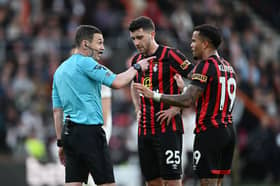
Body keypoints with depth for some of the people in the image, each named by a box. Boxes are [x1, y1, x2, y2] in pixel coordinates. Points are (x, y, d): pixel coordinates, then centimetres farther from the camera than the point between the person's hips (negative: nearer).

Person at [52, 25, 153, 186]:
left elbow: (57, 110, 18)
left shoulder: (60, 70, 17)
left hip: (69, 132, 8)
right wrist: (137, 67, -1)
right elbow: (117, 82, -18)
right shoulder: (85, 63, -10)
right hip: (89, 131, -8)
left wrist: (61, 142, 20)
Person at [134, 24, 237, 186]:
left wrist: (154, 95, -16)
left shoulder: (205, 66, -13)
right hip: (227, 130, 9)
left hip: (209, 131, -9)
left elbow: (187, 101, -21)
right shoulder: (228, 66, 15)